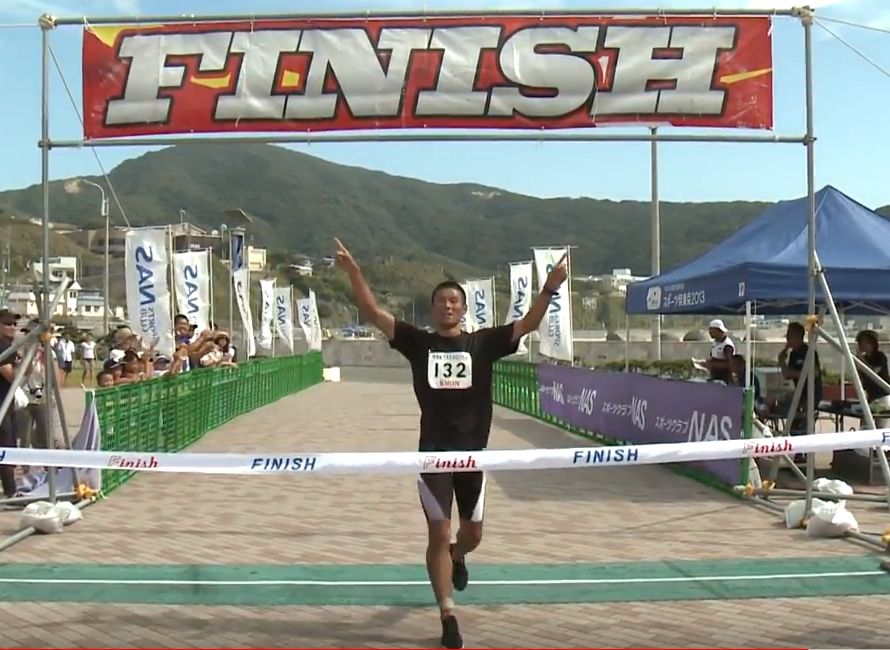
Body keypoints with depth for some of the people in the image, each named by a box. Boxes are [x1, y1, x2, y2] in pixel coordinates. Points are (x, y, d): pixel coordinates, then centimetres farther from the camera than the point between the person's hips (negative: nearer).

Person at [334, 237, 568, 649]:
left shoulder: (483, 343, 1)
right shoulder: (418, 342, 0)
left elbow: (527, 325, -6)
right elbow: (375, 315, -6)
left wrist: (549, 289, -20)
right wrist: (354, 273, -19)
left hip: (473, 453, 2)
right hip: (433, 453, -1)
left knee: (472, 532, 16)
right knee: (438, 534, -2)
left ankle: (457, 557, 53)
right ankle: (448, 617, 9)